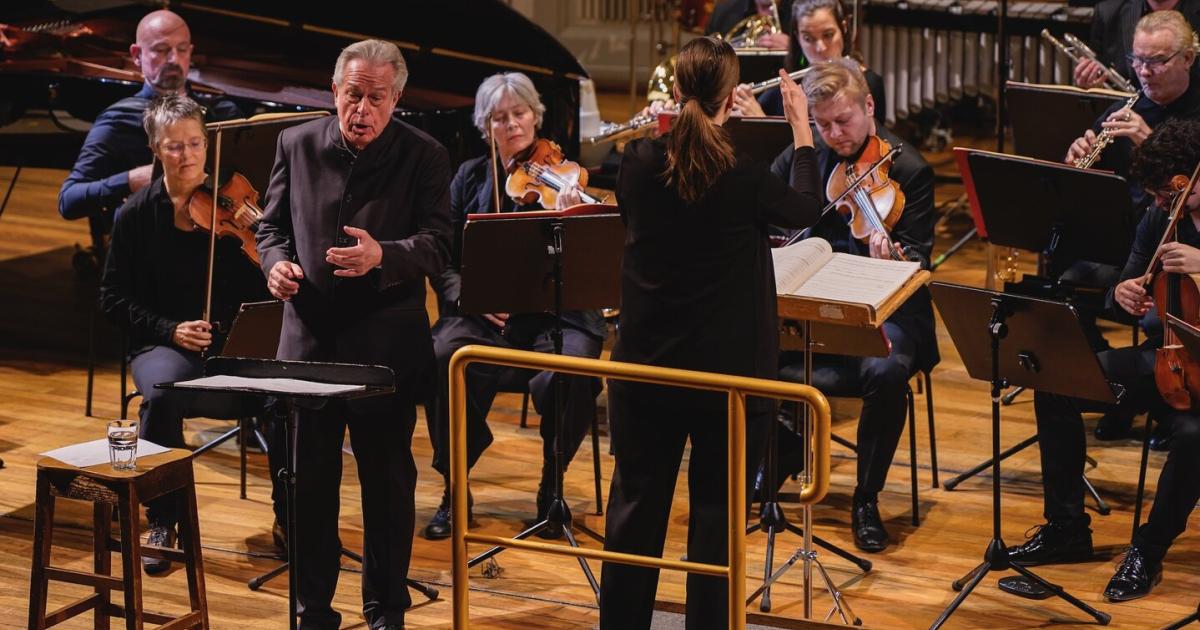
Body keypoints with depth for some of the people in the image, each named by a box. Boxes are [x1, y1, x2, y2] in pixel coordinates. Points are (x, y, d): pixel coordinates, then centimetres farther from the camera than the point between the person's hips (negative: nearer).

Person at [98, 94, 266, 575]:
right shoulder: (137, 214, 4)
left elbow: (262, 290, 2)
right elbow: (114, 299, 5)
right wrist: (169, 330, -9)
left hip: (231, 351, 1)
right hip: (163, 347, -1)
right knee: (161, 392, -37)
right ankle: (162, 522, -16)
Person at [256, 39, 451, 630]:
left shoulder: (424, 156, -4)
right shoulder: (296, 144, 4)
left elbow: (437, 243, -10)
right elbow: (272, 223, 12)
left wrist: (382, 256, -29)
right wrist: (276, 262, -10)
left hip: (386, 346, -2)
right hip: (310, 339, 2)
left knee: (388, 481, 8)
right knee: (309, 480, 8)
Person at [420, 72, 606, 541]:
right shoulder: (471, 177, 11)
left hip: (554, 314, -2)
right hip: (481, 315, 2)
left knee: (568, 375, -33)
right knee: (443, 361, -30)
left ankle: (551, 487, -7)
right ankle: (453, 489, -11)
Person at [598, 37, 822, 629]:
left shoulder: (638, 164, -9)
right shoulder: (743, 178, -16)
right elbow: (806, 209, 4)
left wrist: (684, 116, 16)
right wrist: (802, 130, 15)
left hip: (645, 365, 3)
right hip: (728, 371, -3)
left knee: (635, 503, 13)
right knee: (716, 512, 8)